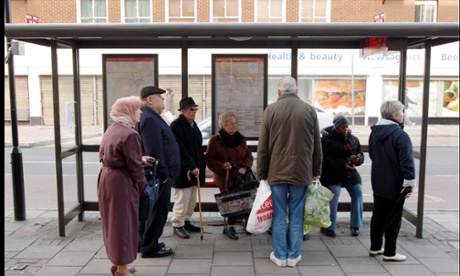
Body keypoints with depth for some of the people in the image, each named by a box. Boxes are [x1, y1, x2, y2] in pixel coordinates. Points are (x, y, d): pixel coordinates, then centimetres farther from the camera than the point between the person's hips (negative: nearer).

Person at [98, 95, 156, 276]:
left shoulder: (112, 129, 11)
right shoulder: (130, 134, -18)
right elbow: (134, 166, -16)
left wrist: (140, 158, 16)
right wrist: (143, 187, -4)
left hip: (106, 178, 9)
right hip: (121, 182, -9)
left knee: (113, 222, 19)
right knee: (123, 223, 2)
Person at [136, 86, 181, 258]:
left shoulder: (150, 116, 15)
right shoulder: (150, 118, -19)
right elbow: (154, 151, -25)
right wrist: (163, 175, -21)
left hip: (154, 174, 11)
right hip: (158, 174, -11)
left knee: (150, 209, 18)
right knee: (158, 210, -1)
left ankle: (143, 242, 29)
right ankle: (149, 247, 10)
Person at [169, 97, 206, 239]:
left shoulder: (193, 125, 13)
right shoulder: (176, 125, -13)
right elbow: (181, 150, -20)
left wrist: (201, 165, 10)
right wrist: (192, 167, -21)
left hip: (194, 169, 8)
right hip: (182, 171, -8)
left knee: (192, 200, 15)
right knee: (182, 200, 0)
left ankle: (186, 221, 29)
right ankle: (177, 225, 14)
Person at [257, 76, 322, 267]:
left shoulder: (270, 110, -2)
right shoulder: (309, 110, 1)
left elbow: (263, 147, -2)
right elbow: (317, 145, 5)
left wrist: (261, 173, 6)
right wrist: (316, 170, 15)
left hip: (276, 171, -1)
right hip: (301, 171, 1)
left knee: (279, 215, 8)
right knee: (296, 215, 9)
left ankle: (280, 255, 15)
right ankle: (293, 255, 16)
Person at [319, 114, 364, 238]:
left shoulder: (353, 139, 8)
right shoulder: (327, 139, -8)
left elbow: (361, 155, 9)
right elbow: (325, 158, -17)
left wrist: (357, 159, -17)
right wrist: (343, 164, -25)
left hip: (350, 172, 5)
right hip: (332, 173, -5)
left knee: (358, 193, -5)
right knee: (333, 197, -14)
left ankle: (355, 226, 12)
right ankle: (327, 227, 1)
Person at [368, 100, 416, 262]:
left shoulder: (374, 133, 6)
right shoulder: (400, 135, -19)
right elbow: (407, 161, -21)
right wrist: (410, 183, -17)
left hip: (378, 183, 7)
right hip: (395, 185, -7)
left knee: (378, 215, 16)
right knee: (393, 218, 4)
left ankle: (375, 247, 26)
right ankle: (389, 253, 12)